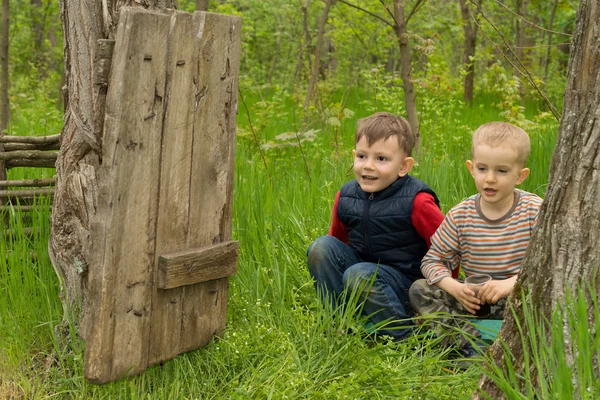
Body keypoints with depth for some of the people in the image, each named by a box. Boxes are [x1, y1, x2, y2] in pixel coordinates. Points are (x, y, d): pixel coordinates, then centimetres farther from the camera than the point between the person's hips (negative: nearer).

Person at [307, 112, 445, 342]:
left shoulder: (416, 202, -18)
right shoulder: (345, 197, -2)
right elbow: (338, 239, 16)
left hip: (406, 280, -6)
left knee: (359, 275, -32)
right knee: (321, 247, -15)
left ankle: (406, 338, -17)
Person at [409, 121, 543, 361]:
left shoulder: (534, 211, -8)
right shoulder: (460, 216, -4)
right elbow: (433, 260, 2)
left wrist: (511, 283, -26)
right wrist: (454, 287, -19)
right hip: (475, 300, 3)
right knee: (419, 290, -17)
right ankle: (471, 346, -30)